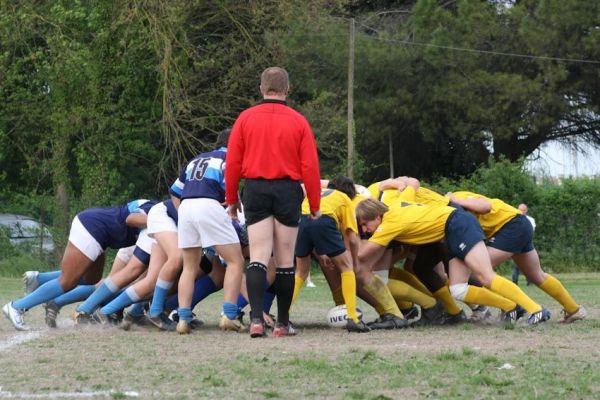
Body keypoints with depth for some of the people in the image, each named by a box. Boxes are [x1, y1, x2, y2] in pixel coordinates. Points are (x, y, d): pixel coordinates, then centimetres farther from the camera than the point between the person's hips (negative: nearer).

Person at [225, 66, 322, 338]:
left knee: (258, 257, -1)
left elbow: (232, 162, 2)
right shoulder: (298, 122, 0)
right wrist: (315, 206, 5)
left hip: (255, 190, 1)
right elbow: (310, 167, -3)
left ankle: (256, 318, -17)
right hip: (287, 190, -1)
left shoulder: (245, 118, 2)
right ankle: (283, 323, 9)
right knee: (285, 260, 6)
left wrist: (231, 199, 12)